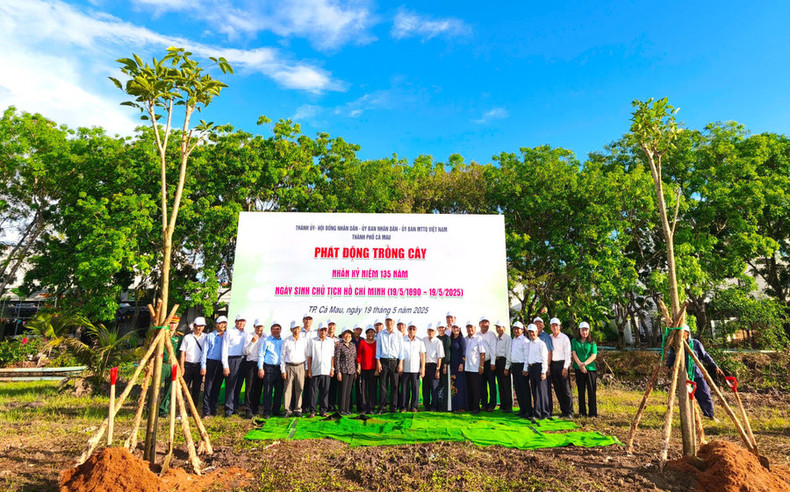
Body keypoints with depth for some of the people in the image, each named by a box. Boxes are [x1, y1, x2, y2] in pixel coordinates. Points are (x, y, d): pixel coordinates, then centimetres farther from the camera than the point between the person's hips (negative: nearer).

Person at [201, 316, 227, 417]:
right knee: (208, 386, -2)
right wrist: (203, 366, -5)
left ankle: (213, 409, 19)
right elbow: (204, 352, 1)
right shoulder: (210, 336, 1)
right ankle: (206, 410, 4)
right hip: (211, 362, -3)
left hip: (222, 364, 3)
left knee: (217, 387, 9)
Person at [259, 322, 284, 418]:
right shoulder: (266, 341, 3)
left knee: (279, 390, 7)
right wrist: (260, 368, -6)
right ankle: (267, 412, 9)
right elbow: (261, 355, 2)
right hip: (269, 368, -3)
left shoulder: (283, 341, 11)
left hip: (280, 368, 3)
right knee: (267, 391, -1)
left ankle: (276, 410, 20)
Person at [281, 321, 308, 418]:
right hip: (289, 366, -1)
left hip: (300, 366, 1)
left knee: (300, 388, 2)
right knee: (288, 389, 0)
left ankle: (298, 409, 13)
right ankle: (288, 410, 11)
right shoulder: (286, 341, 2)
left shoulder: (304, 341, 6)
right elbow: (282, 356, 4)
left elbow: (307, 355, 10)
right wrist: (283, 370, 0)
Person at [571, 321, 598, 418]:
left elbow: (594, 355, -4)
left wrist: (585, 363, -18)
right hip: (578, 369, 1)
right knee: (581, 391, 7)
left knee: (592, 391, -2)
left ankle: (593, 412, 6)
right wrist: (580, 364, -14)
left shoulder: (592, 342, 6)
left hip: (590, 368, -1)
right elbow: (574, 354, 0)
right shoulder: (574, 341, 9)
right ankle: (582, 412, 14)